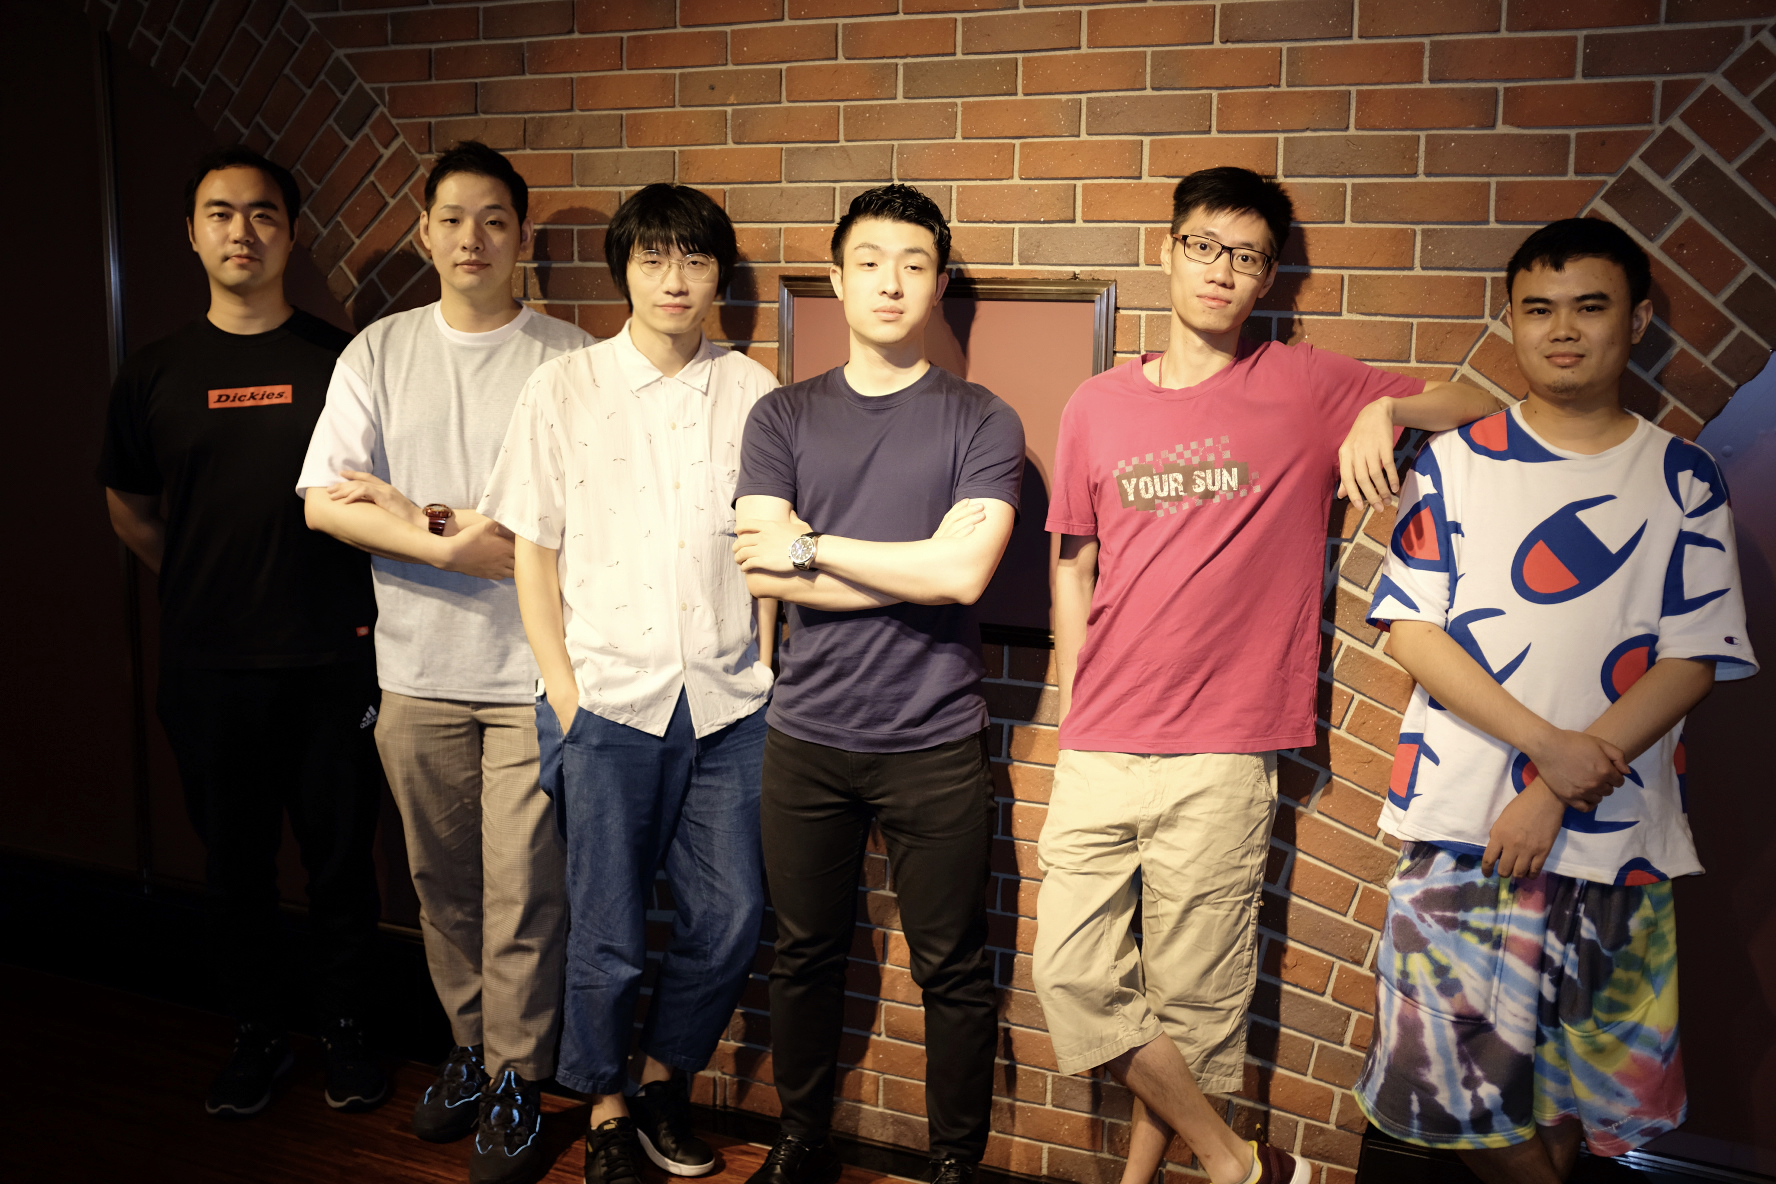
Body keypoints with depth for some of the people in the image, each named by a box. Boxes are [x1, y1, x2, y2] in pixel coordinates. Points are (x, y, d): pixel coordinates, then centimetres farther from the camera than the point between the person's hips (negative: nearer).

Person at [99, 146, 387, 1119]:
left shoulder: (341, 361, 0)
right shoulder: (153, 375, 5)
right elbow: (130, 513, 16)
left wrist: (366, 609, -1)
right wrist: (208, 592, 9)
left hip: (331, 662, -2)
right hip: (208, 669, 2)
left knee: (340, 855, 7)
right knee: (234, 860, 12)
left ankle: (346, 1030, 25)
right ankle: (258, 1035, 29)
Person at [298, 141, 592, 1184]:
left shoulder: (568, 359, -1)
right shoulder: (379, 353, 7)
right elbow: (324, 501, -3)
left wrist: (416, 512, -11)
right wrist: (467, 547, -15)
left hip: (532, 669, -3)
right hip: (418, 668, 3)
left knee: (523, 886, 1)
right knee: (443, 881, 14)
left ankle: (517, 1086, 16)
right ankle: (471, 1049, 32)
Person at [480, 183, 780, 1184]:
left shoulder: (752, 391, 6)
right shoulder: (564, 389, 3)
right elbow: (533, 551, 4)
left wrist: (767, 666, 3)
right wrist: (564, 688, -2)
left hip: (728, 701, 2)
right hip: (609, 698, -2)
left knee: (732, 920, 6)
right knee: (609, 935, 5)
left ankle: (665, 1081, 31)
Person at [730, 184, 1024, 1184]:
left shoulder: (983, 424, -1)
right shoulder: (783, 418, 6)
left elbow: (964, 573, -15)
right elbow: (761, 571, -6)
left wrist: (812, 548, -8)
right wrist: (917, 567, -10)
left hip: (935, 745, -2)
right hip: (807, 737, 2)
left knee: (955, 971, 9)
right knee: (806, 955, 15)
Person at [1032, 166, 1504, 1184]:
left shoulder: (1309, 390, 2)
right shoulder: (1098, 406, 11)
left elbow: (1485, 410, 4)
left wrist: (1390, 410, -17)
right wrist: (1074, 715, 12)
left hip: (1222, 757, -3)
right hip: (1096, 753, 4)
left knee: (1193, 1002, 4)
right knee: (1073, 976, 3)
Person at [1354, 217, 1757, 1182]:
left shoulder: (1683, 478, 4)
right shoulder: (1453, 462, 3)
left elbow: (1694, 661, -2)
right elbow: (1411, 631, -3)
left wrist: (1557, 796, -12)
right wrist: (1548, 744, -15)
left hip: (1617, 839, 1)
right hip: (1461, 822, 0)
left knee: (1581, 1080, 12)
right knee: (1455, 1078, 1)